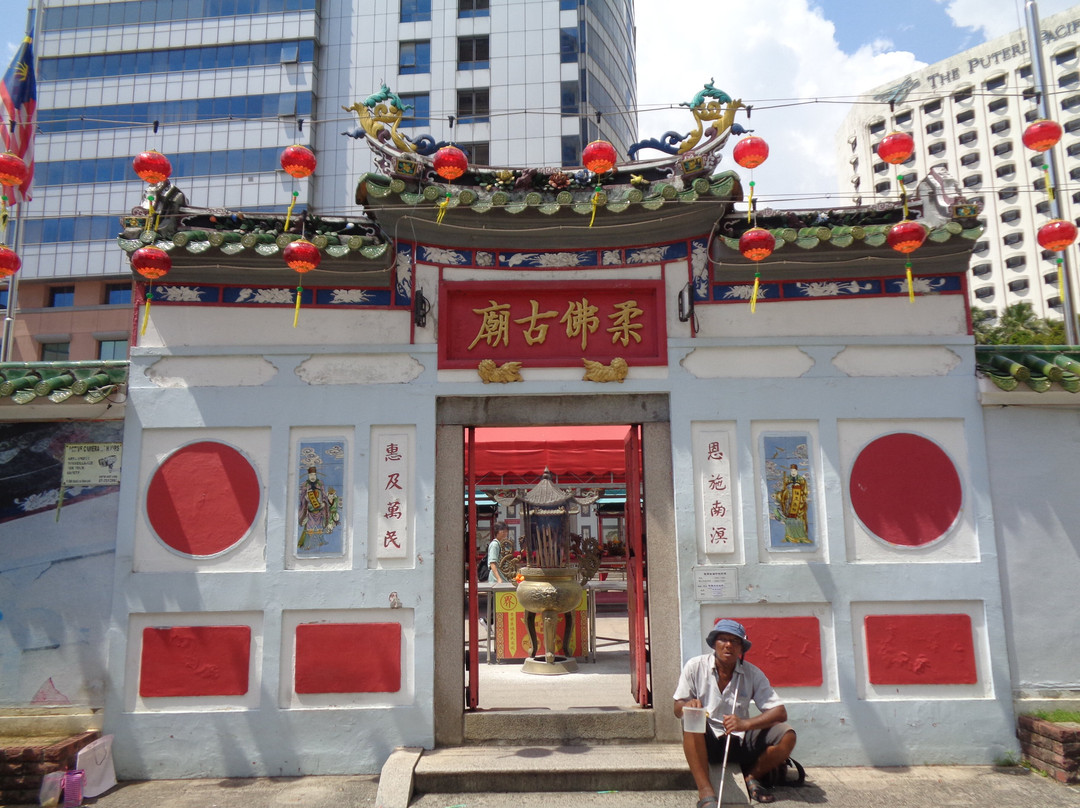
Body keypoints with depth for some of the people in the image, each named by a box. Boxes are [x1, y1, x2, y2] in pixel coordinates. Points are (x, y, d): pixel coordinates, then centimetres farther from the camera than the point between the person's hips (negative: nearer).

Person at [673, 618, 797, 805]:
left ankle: (751, 777, 4)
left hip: (741, 741, 2)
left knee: (787, 735, -19)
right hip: (707, 743, -2)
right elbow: (678, 710, -3)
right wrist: (688, 706, -30)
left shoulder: (752, 674, -2)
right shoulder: (695, 667, -6)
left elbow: (780, 712, -10)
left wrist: (745, 724, -27)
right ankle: (705, 792, -31)